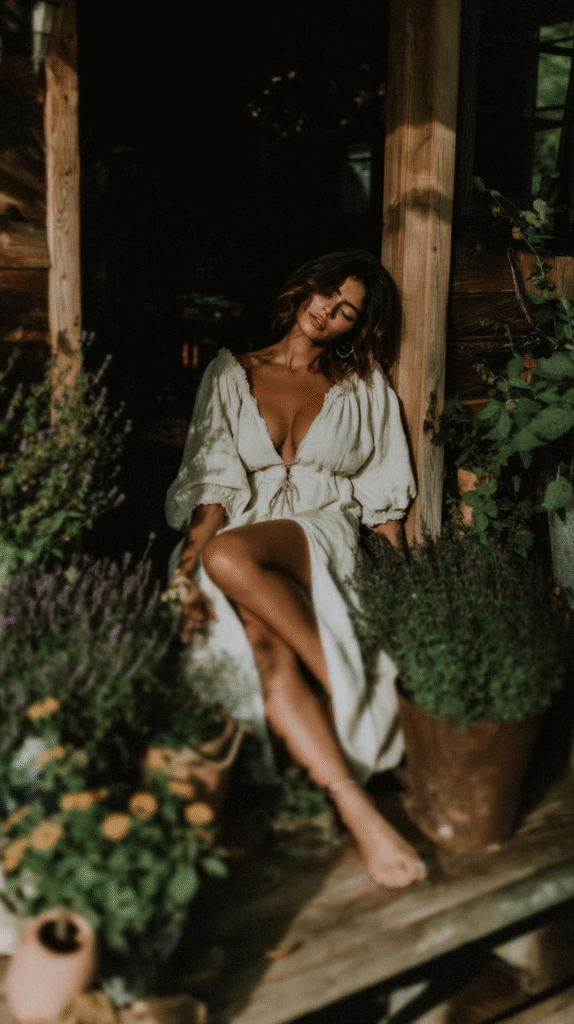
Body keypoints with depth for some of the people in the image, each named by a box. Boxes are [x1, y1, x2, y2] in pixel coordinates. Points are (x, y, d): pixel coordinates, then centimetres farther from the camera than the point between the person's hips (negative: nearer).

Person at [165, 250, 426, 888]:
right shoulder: (231, 375, 15)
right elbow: (214, 480, 3)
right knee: (268, 645, -34)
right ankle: (357, 811, -37)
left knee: (230, 555, -37)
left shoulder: (363, 389, 18)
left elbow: (383, 496, 13)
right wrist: (192, 555, -14)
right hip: (240, 536, 1)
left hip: (323, 533, -1)